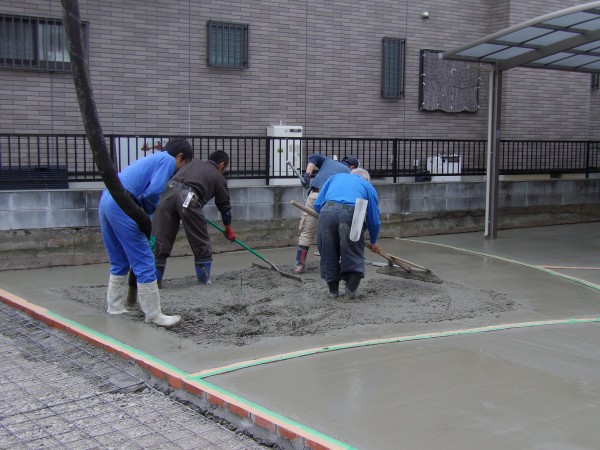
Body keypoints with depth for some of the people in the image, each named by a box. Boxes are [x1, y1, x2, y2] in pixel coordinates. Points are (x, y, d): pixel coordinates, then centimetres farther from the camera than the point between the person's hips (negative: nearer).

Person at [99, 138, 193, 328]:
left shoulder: (152, 158, 29)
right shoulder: (168, 160, 2)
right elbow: (154, 190, -12)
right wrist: (149, 210, 7)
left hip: (106, 200, 10)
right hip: (122, 204, -9)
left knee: (119, 263, 20)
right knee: (144, 263, -3)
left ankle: (115, 308, 26)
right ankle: (153, 314, 2)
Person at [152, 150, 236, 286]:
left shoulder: (194, 162, 30)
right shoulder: (219, 178, 22)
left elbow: (175, 178, 28)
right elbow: (224, 206, 30)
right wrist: (228, 229, 42)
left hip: (169, 193, 4)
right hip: (188, 199, -4)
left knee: (160, 239, 7)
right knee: (201, 242, 12)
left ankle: (155, 279, 10)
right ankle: (204, 278, 21)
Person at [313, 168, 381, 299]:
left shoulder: (335, 177, 34)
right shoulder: (368, 186, 29)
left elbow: (317, 204, 25)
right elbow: (374, 220, 28)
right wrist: (374, 242, 43)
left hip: (327, 211, 2)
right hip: (350, 214, -2)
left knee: (328, 254, 15)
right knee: (354, 254, 15)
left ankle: (333, 290, 21)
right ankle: (351, 288, 13)